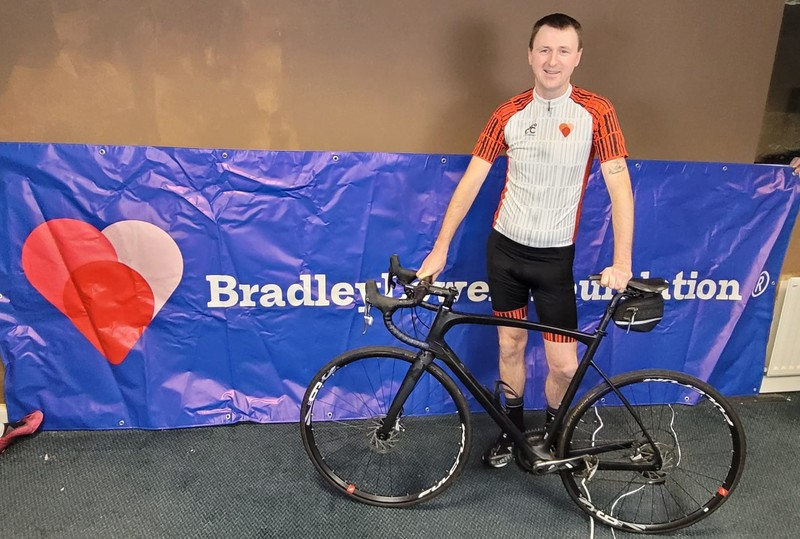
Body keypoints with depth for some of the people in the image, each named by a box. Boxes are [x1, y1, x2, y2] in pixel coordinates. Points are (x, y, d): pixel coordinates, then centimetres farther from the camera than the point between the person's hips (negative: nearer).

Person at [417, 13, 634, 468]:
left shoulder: (595, 112, -7)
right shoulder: (508, 115, -1)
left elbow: (620, 184, -11)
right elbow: (471, 180, -3)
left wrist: (621, 262, -20)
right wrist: (441, 248, -6)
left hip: (556, 257, -2)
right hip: (505, 248, 2)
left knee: (564, 365, -1)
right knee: (511, 346, 13)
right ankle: (514, 430, 35)